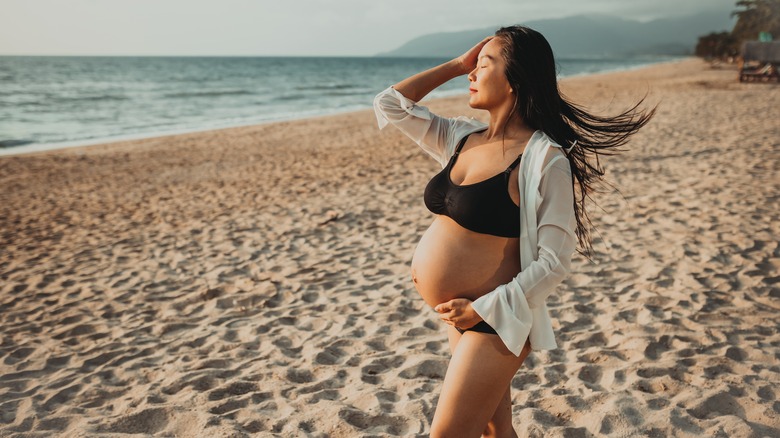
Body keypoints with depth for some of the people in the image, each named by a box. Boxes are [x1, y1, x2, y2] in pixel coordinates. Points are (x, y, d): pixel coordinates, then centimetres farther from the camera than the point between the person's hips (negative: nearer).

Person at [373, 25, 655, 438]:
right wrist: (456, 64, 5)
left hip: (495, 319, -7)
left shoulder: (544, 159, -17)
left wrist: (484, 309, -19)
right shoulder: (463, 137, 3)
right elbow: (390, 104, 9)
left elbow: (554, 262, -18)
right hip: (461, 313, 7)